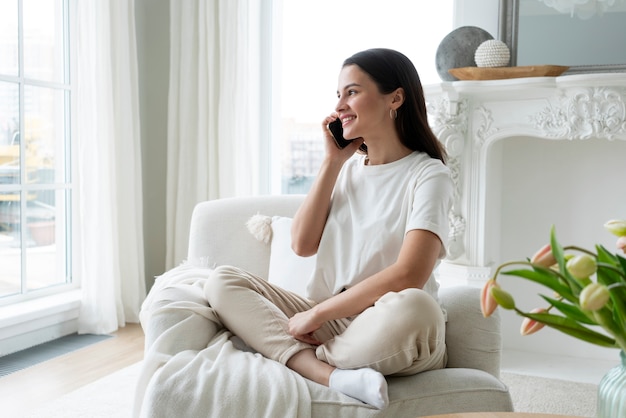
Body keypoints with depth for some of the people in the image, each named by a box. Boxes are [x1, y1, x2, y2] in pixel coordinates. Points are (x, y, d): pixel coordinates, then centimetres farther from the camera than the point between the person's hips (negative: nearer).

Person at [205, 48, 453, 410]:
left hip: (390, 337, -6)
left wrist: (316, 313, -17)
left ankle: (302, 358, -17)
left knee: (414, 307, -39)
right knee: (222, 282, -11)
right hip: (328, 322, 6)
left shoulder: (429, 175, -6)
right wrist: (332, 162, 0)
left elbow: (408, 275, -20)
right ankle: (334, 375, -28)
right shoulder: (347, 168, 13)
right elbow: (303, 244, 2)